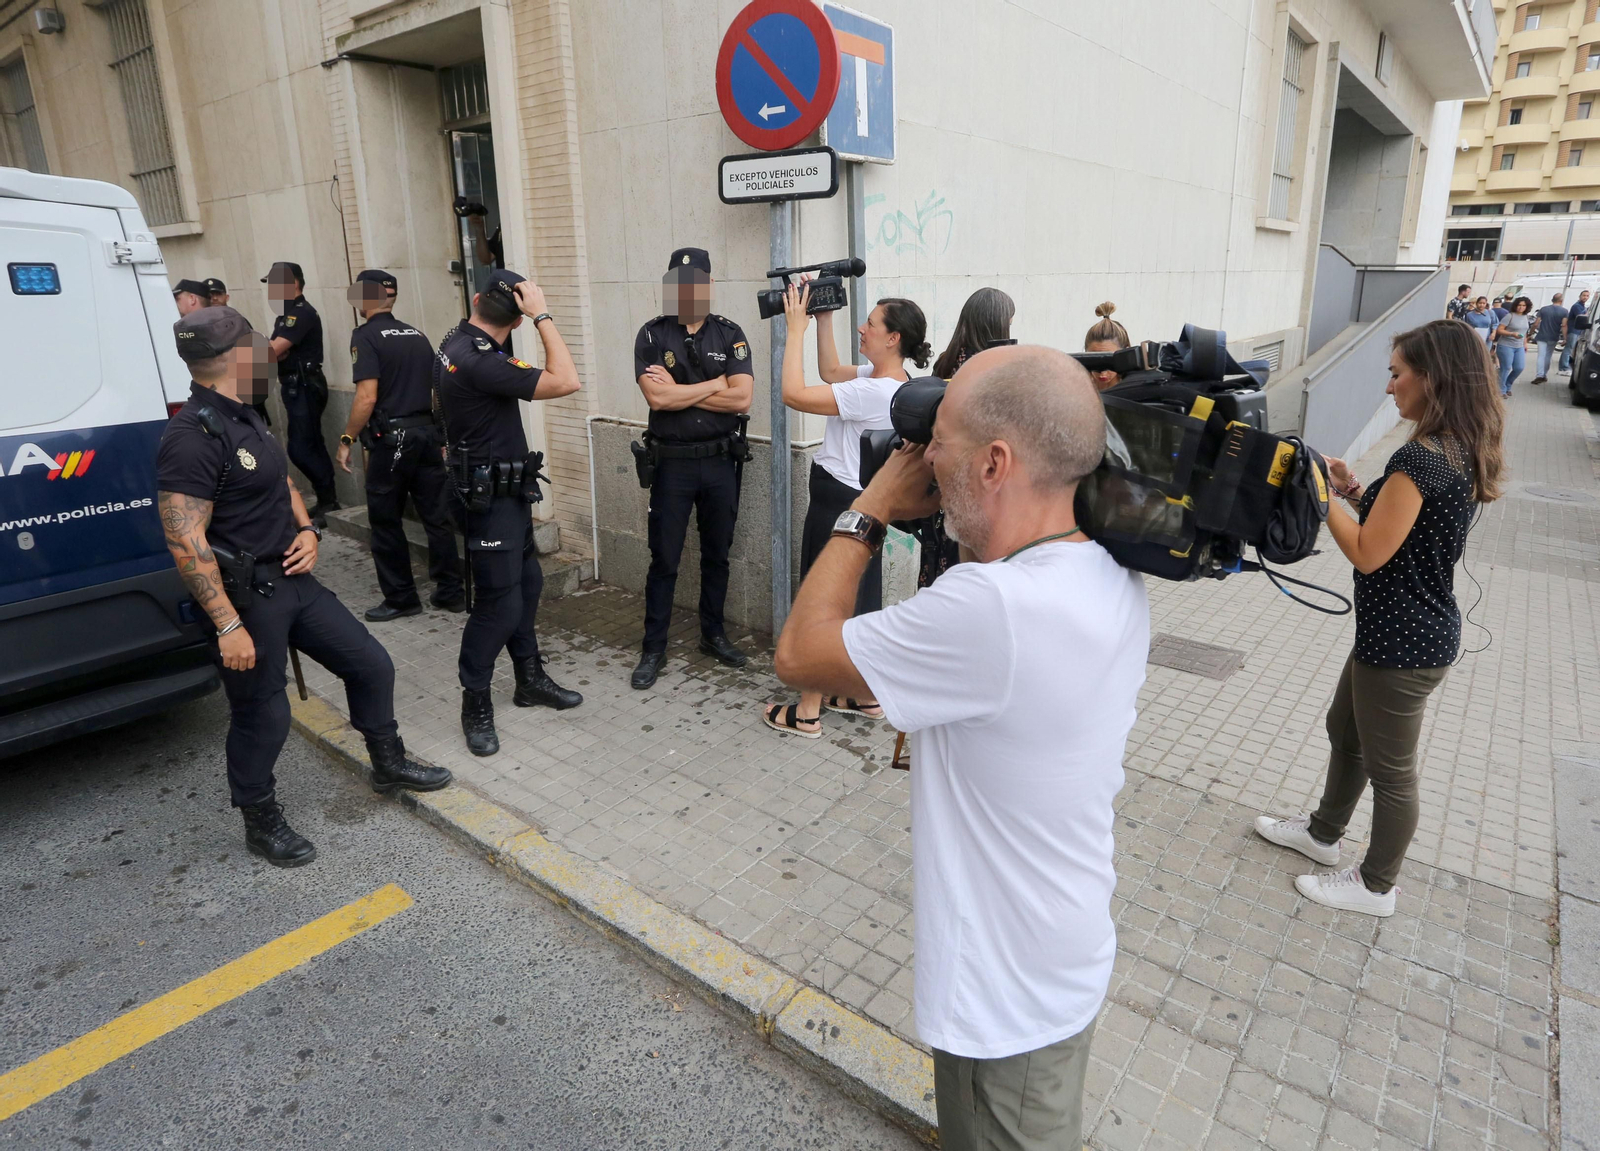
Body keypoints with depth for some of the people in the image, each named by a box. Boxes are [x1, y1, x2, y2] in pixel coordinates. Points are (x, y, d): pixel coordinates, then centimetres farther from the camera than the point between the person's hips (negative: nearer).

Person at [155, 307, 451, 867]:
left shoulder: (243, 418, 9)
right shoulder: (190, 438, -21)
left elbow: (283, 483, 22)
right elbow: (186, 543, -24)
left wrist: (307, 530, 3)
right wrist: (229, 626, -25)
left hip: (292, 579, 9)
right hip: (246, 596, -9)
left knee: (370, 664, 13)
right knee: (262, 716, 6)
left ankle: (389, 764, 34)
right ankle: (262, 823, 29)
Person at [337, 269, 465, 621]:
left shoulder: (366, 337, -8)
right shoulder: (417, 335, 12)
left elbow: (367, 397, -17)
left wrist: (347, 440, -8)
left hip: (390, 438, -6)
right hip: (428, 433, 6)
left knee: (386, 521, 6)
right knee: (437, 516, 9)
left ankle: (401, 598, 14)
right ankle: (451, 592, 14)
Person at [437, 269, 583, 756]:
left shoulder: (456, 344, 5)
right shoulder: (478, 361, -26)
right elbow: (566, 382, -28)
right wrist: (542, 315, -22)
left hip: (506, 491, 10)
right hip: (490, 497, -10)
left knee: (528, 583, 16)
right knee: (500, 601, -4)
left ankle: (530, 679, 30)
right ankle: (475, 704, 11)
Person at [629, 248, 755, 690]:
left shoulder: (729, 334, 0)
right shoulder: (652, 335, -3)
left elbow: (742, 399, -12)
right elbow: (658, 398, -17)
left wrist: (679, 391, -13)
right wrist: (716, 383, -11)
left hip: (720, 462, 2)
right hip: (672, 463, -2)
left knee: (717, 554, 14)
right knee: (664, 560, 4)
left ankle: (713, 634, 30)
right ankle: (653, 649, 16)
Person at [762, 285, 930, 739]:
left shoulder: (875, 391, -25)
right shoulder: (887, 378, 5)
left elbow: (794, 394, -27)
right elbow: (831, 373, 19)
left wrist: (796, 329, -18)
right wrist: (824, 320, 11)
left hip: (838, 502, -10)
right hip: (859, 499, 10)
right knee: (862, 600, 17)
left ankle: (807, 712, 13)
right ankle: (867, 697, 31)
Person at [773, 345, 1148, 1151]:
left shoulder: (993, 608, -37)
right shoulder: (1114, 580, -8)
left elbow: (800, 654, -24)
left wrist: (870, 510, -14)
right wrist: (953, 523, -4)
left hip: (1007, 995, -8)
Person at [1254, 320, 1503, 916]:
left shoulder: (1421, 457, -26)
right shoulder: (1462, 452, 5)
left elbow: (1369, 553, -25)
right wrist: (1356, 490, 4)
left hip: (1403, 644, -10)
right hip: (1414, 628, 10)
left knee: (1389, 769, 9)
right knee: (1345, 729, 26)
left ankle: (1375, 886, 30)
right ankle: (1322, 832, 46)